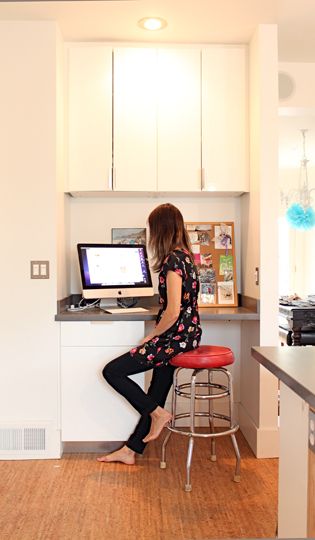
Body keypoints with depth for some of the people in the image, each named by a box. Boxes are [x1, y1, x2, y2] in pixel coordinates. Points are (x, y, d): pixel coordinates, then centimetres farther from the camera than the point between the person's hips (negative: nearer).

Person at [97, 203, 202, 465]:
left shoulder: (173, 259, -18)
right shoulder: (186, 255, 12)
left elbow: (172, 313, -23)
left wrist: (150, 337, -7)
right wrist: (155, 338, 18)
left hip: (176, 337, -10)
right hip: (187, 334, 10)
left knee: (112, 372, -2)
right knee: (154, 398, 15)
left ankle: (158, 414, 5)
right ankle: (130, 450, 26)